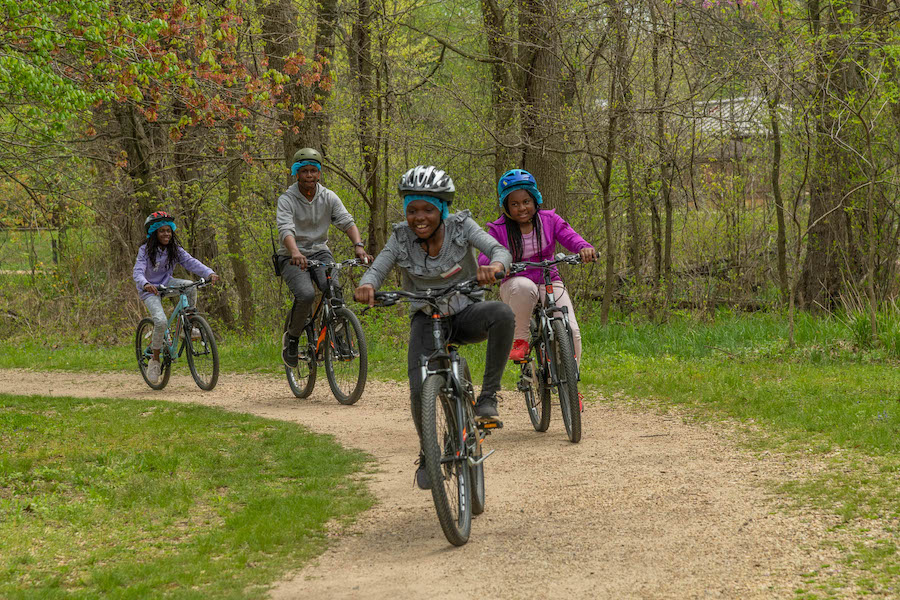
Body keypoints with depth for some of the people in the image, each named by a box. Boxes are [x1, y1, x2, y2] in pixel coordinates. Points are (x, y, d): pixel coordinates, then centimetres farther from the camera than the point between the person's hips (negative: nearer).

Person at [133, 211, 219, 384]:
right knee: (161, 321, -27)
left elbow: (191, 262, -17)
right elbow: (138, 272, -28)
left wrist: (209, 274, -36)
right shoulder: (145, 251, -15)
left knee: (190, 286, -27)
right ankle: (155, 360, -8)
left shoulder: (175, 250, -5)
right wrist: (145, 284, -51)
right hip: (150, 290, -4)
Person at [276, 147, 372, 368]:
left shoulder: (329, 197, 1)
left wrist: (358, 246, -32)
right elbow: (285, 229, -27)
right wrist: (295, 252, -48)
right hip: (293, 257, -3)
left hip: (320, 252, 3)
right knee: (306, 294, -30)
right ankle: (291, 337, -5)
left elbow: (347, 222, -12)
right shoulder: (287, 200, -10)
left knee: (333, 289, -28)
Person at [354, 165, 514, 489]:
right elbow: (377, 269, -14)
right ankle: (427, 455, 10)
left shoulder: (460, 226, -12)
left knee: (502, 314, -36)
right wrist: (366, 286, -40)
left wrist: (494, 265, -49)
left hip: (465, 314, -1)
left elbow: (500, 249, -24)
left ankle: (488, 395, -21)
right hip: (427, 320, 1)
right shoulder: (402, 238, -8)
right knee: (420, 391, -19)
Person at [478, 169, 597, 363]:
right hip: (515, 286, -2)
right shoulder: (499, 230, -2)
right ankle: (520, 341, -21)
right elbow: (484, 257, -15)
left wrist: (585, 248, -35)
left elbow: (571, 238, -11)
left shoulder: (549, 221, 3)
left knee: (571, 332, -19)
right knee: (523, 286, -40)